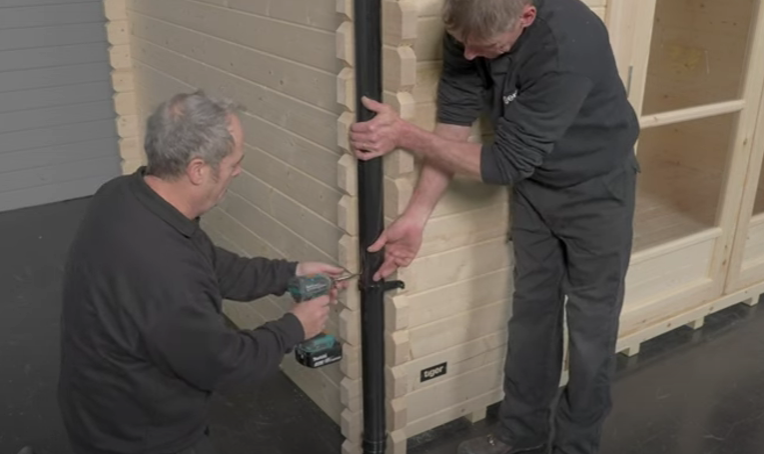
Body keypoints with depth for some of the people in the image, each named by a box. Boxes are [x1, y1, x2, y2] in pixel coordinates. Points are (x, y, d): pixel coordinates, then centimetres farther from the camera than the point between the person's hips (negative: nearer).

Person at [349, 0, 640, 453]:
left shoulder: (569, 45, -36)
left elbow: (506, 161, -31)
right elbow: (454, 123, -13)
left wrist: (405, 135, -29)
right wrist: (415, 217, -19)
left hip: (595, 188, -5)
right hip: (534, 181, 5)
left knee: (590, 323, 6)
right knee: (531, 311, 14)